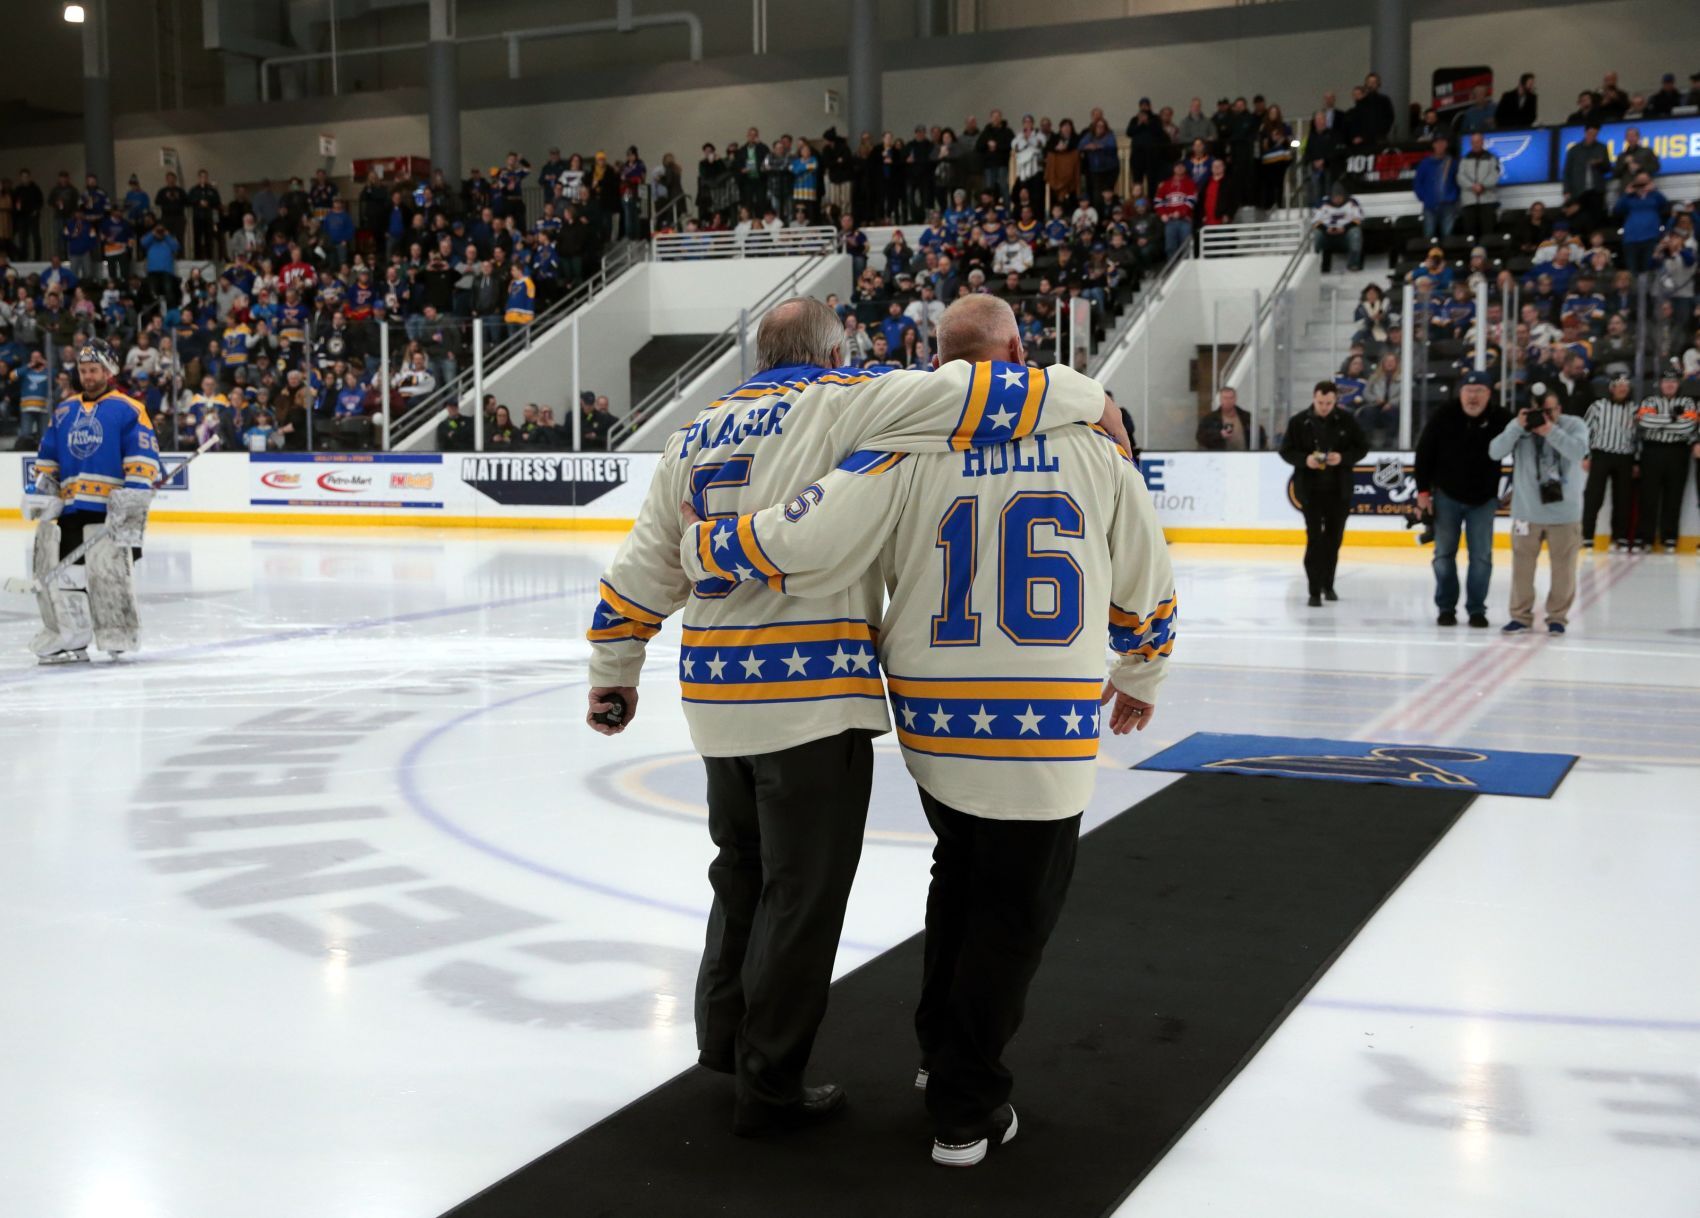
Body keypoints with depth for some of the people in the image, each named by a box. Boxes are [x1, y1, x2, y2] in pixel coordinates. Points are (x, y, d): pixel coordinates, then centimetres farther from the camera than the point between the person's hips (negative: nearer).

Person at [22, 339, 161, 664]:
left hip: (111, 508, -6)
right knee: (63, 569, 4)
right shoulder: (64, 411, 20)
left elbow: (143, 460, -8)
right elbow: (47, 458, 24)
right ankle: (70, 639, 12)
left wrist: (130, 498, -16)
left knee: (108, 569, -13)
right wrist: (43, 490, 10)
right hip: (70, 507, 6)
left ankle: (118, 635, -1)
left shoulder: (128, 410, 0)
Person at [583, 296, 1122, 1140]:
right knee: (802, 895, 6)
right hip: (813, 696, -7)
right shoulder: (835, 405, -5)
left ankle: (725, 1039, 38)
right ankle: (769, 1086, 17)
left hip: (718, 698, 7)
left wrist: (613, 674, 25)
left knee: (746, 874, 24)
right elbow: (962, 397, -15)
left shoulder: (695, 434, 13)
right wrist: (1087, 400, -1)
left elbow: (643, 570, 14)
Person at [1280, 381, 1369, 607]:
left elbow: (1362, 447, 3)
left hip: (1339, 490, 2)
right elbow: (1286, 450, 0)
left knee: (1334, 538, 12)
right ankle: (1314, 590, -5)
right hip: (1310, 489, -2)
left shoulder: (1346, 421, -1)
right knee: (1314, 539, -7)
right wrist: (1305, 460, -19)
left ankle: (1328, 585, 28)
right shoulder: (1299, 422, -4)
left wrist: (1343, 457, -16)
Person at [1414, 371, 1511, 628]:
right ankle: (1446, 607, 18)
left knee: (1481, 556, 0)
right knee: (1444, 553, 6)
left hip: (1483, 500, 0)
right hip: (1446, 497, 0)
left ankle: (1476, 609, 11)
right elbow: (1424, 453, -3)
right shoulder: (1443, 418, -9)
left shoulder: (1501, 420, -10)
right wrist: (1423, 491, -4)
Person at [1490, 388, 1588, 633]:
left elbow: (1578, 451, -22)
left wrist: (1550, 431, -30)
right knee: (1522, 567, 7)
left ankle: (1558, 616, 21)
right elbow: (1495, 452, -13)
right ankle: (1521, 615, 20)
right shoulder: (1518, 426, -2)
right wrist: (1518, 427, -24)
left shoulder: (1574, 425, -4)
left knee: (1563, 569, 6)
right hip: (1527, 511, 1)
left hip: (1565, 512, -1)